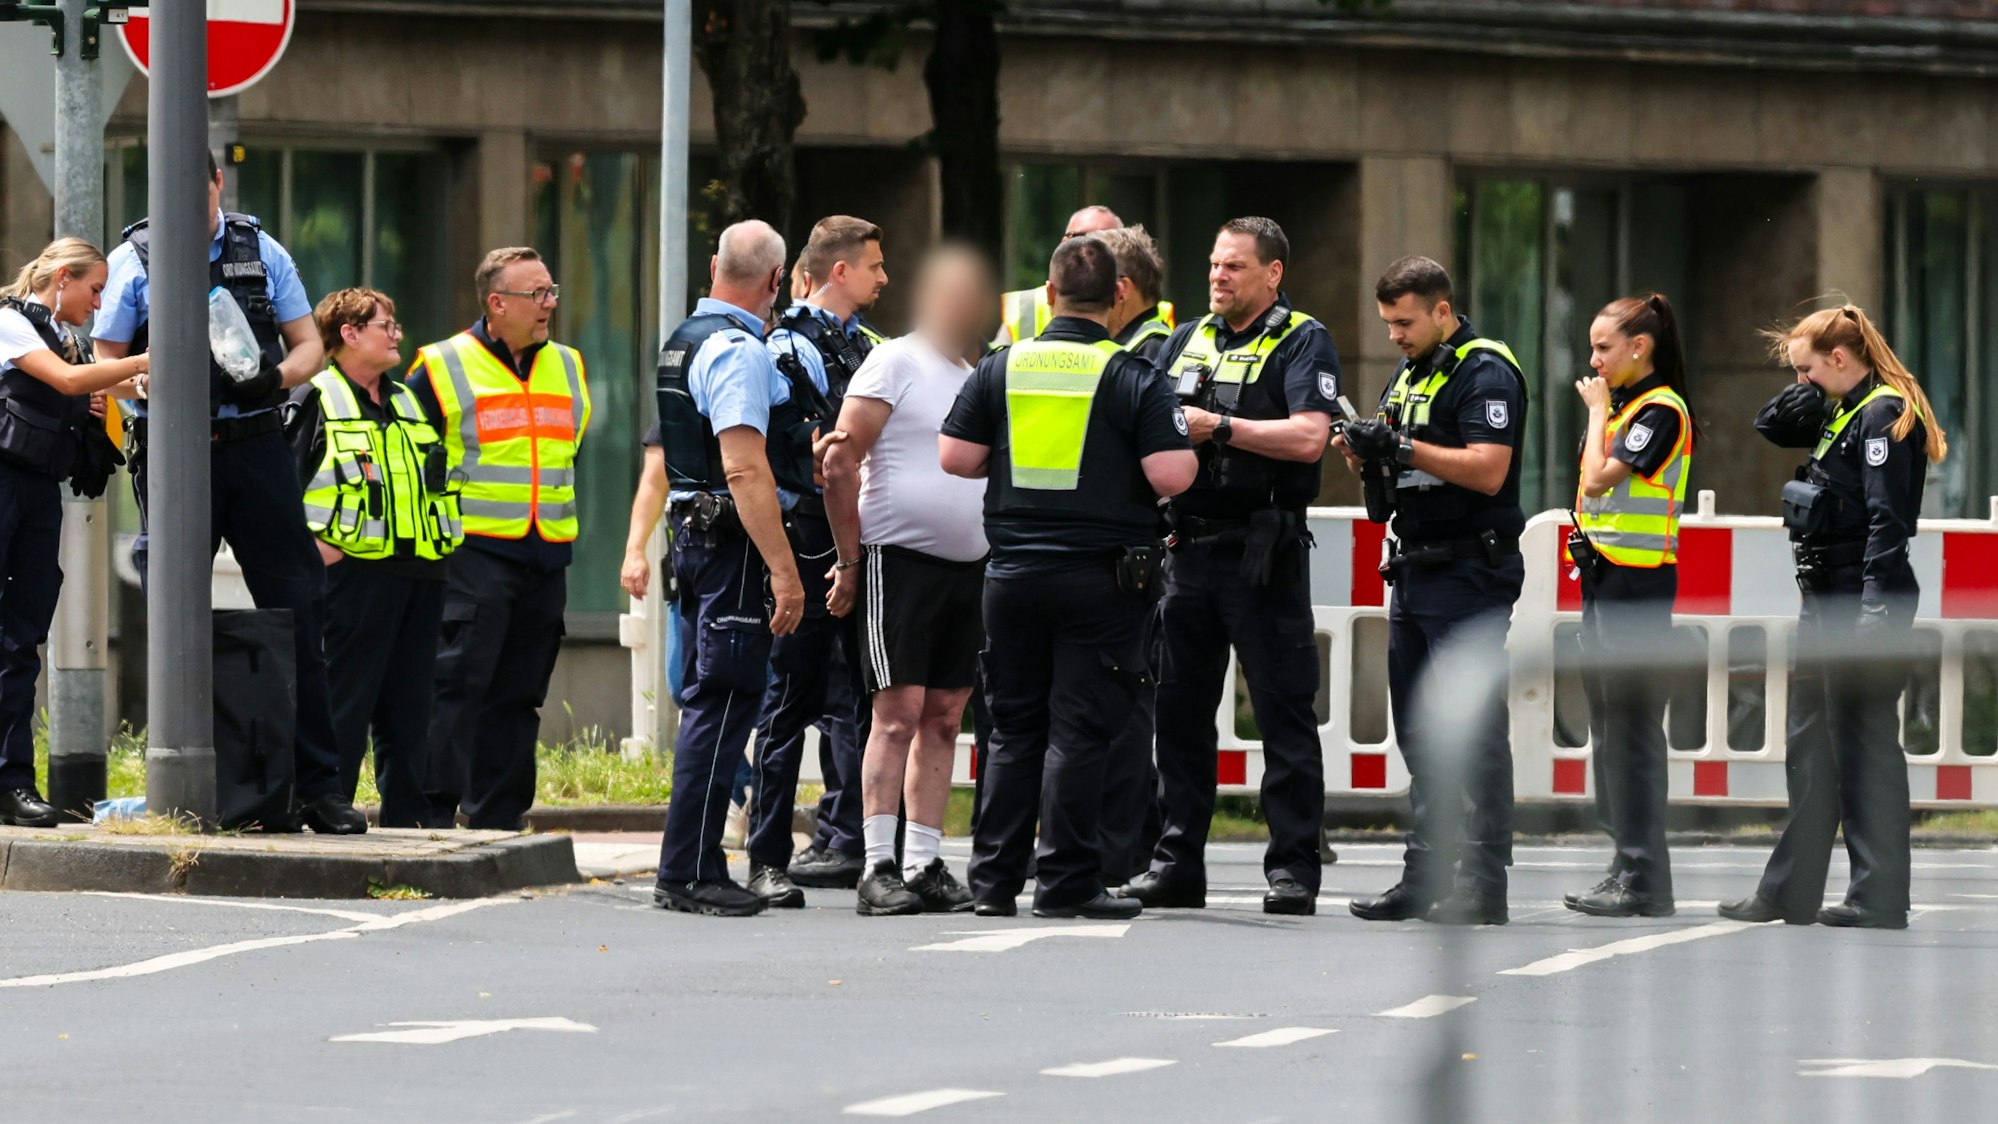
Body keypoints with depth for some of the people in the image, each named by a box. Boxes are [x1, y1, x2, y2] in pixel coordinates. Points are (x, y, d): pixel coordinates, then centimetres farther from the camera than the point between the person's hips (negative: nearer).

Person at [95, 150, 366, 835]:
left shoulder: (260, 252, 11)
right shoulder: (135, 260, 4)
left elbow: (309, 347, 12)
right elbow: (106, 366, 3)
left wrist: (272, 378, -10)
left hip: (256, 444, 1)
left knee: (297, 613, -3)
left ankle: (318, 787, 0)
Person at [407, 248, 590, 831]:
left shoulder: (567, 368, 14)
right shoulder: (443, 368, -3)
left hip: (545, 561, 6)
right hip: (475, 557, -6)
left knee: (518, 695, 8)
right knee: (458, 684, -12)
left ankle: (497, 821, 13)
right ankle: (435, 815, -12)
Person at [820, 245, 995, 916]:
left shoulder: (978, 380, 17)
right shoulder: (897, 364, -5)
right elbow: (840, 465, -9)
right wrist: (850, 560, -10)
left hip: (968, 568, 7)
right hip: (900, 560, -7)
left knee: (943, 720, 6)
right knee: (898, 714, -10)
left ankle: (926, 866, 9)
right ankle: (879, 870, -11)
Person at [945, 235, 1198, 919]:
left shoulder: (1000, 369, 2)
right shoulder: (1132, 377, -8)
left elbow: (954, 458, 1)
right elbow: (1170, 476, -16)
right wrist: (1188, 446, 7)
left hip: (1013, 574, 3)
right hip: (1103, 575, -3)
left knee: (1013, 729, 12)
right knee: (1080, 730, -1)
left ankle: (993, 880, 12)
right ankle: (1064, 882, -2)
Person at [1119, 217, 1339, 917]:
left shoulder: (1302, 343, -2)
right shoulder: (1187, 341, 17)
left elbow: (1308, 437, -17)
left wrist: (1217, 426, -15)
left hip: (1262, 552, -6)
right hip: (1190, 542, 6)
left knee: (1284, 713, -4)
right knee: (1179, 708, 8)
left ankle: (1293, 866, -3)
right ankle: (1178, 861, 14)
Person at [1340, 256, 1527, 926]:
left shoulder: (1485, 373, -10)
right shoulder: (1409, 374, 18)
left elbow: (1487, 470, -21)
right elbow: (1395, 470, 21)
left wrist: (1404, 446, -22)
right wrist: (1361, 452, -1)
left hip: (1469, 573, -10)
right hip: (1415, 570, 10)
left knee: (1473, 732, -10)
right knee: (1420, 732, 10)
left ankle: (1483, 886, -11)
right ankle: (1424, 877, 15)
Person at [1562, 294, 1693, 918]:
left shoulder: (1660, 410, -11)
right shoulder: (1620, 407, 17)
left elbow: (1599, 479, -16)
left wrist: (1599, 411, -8)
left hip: (1637, 584, -10)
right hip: (1604, 579, 10)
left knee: (1631, 726, -10)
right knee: (1609, 726, 10)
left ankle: (1644, 877, -9)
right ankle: (1627, 865, 15)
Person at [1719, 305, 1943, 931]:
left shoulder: (1884, 415, -13)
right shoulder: (1842, 414, 15)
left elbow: (1887, 521, -19)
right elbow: (1770, 426, 29)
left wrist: (1875, 616, -23)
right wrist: (1808, 390, 10)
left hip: (1864, 598, -10)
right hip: (1827, 598, 10)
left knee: (1865, 744, -6)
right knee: (1810, 745, 12)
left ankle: (1880, 900, -2)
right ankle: (1790, 894, 17)